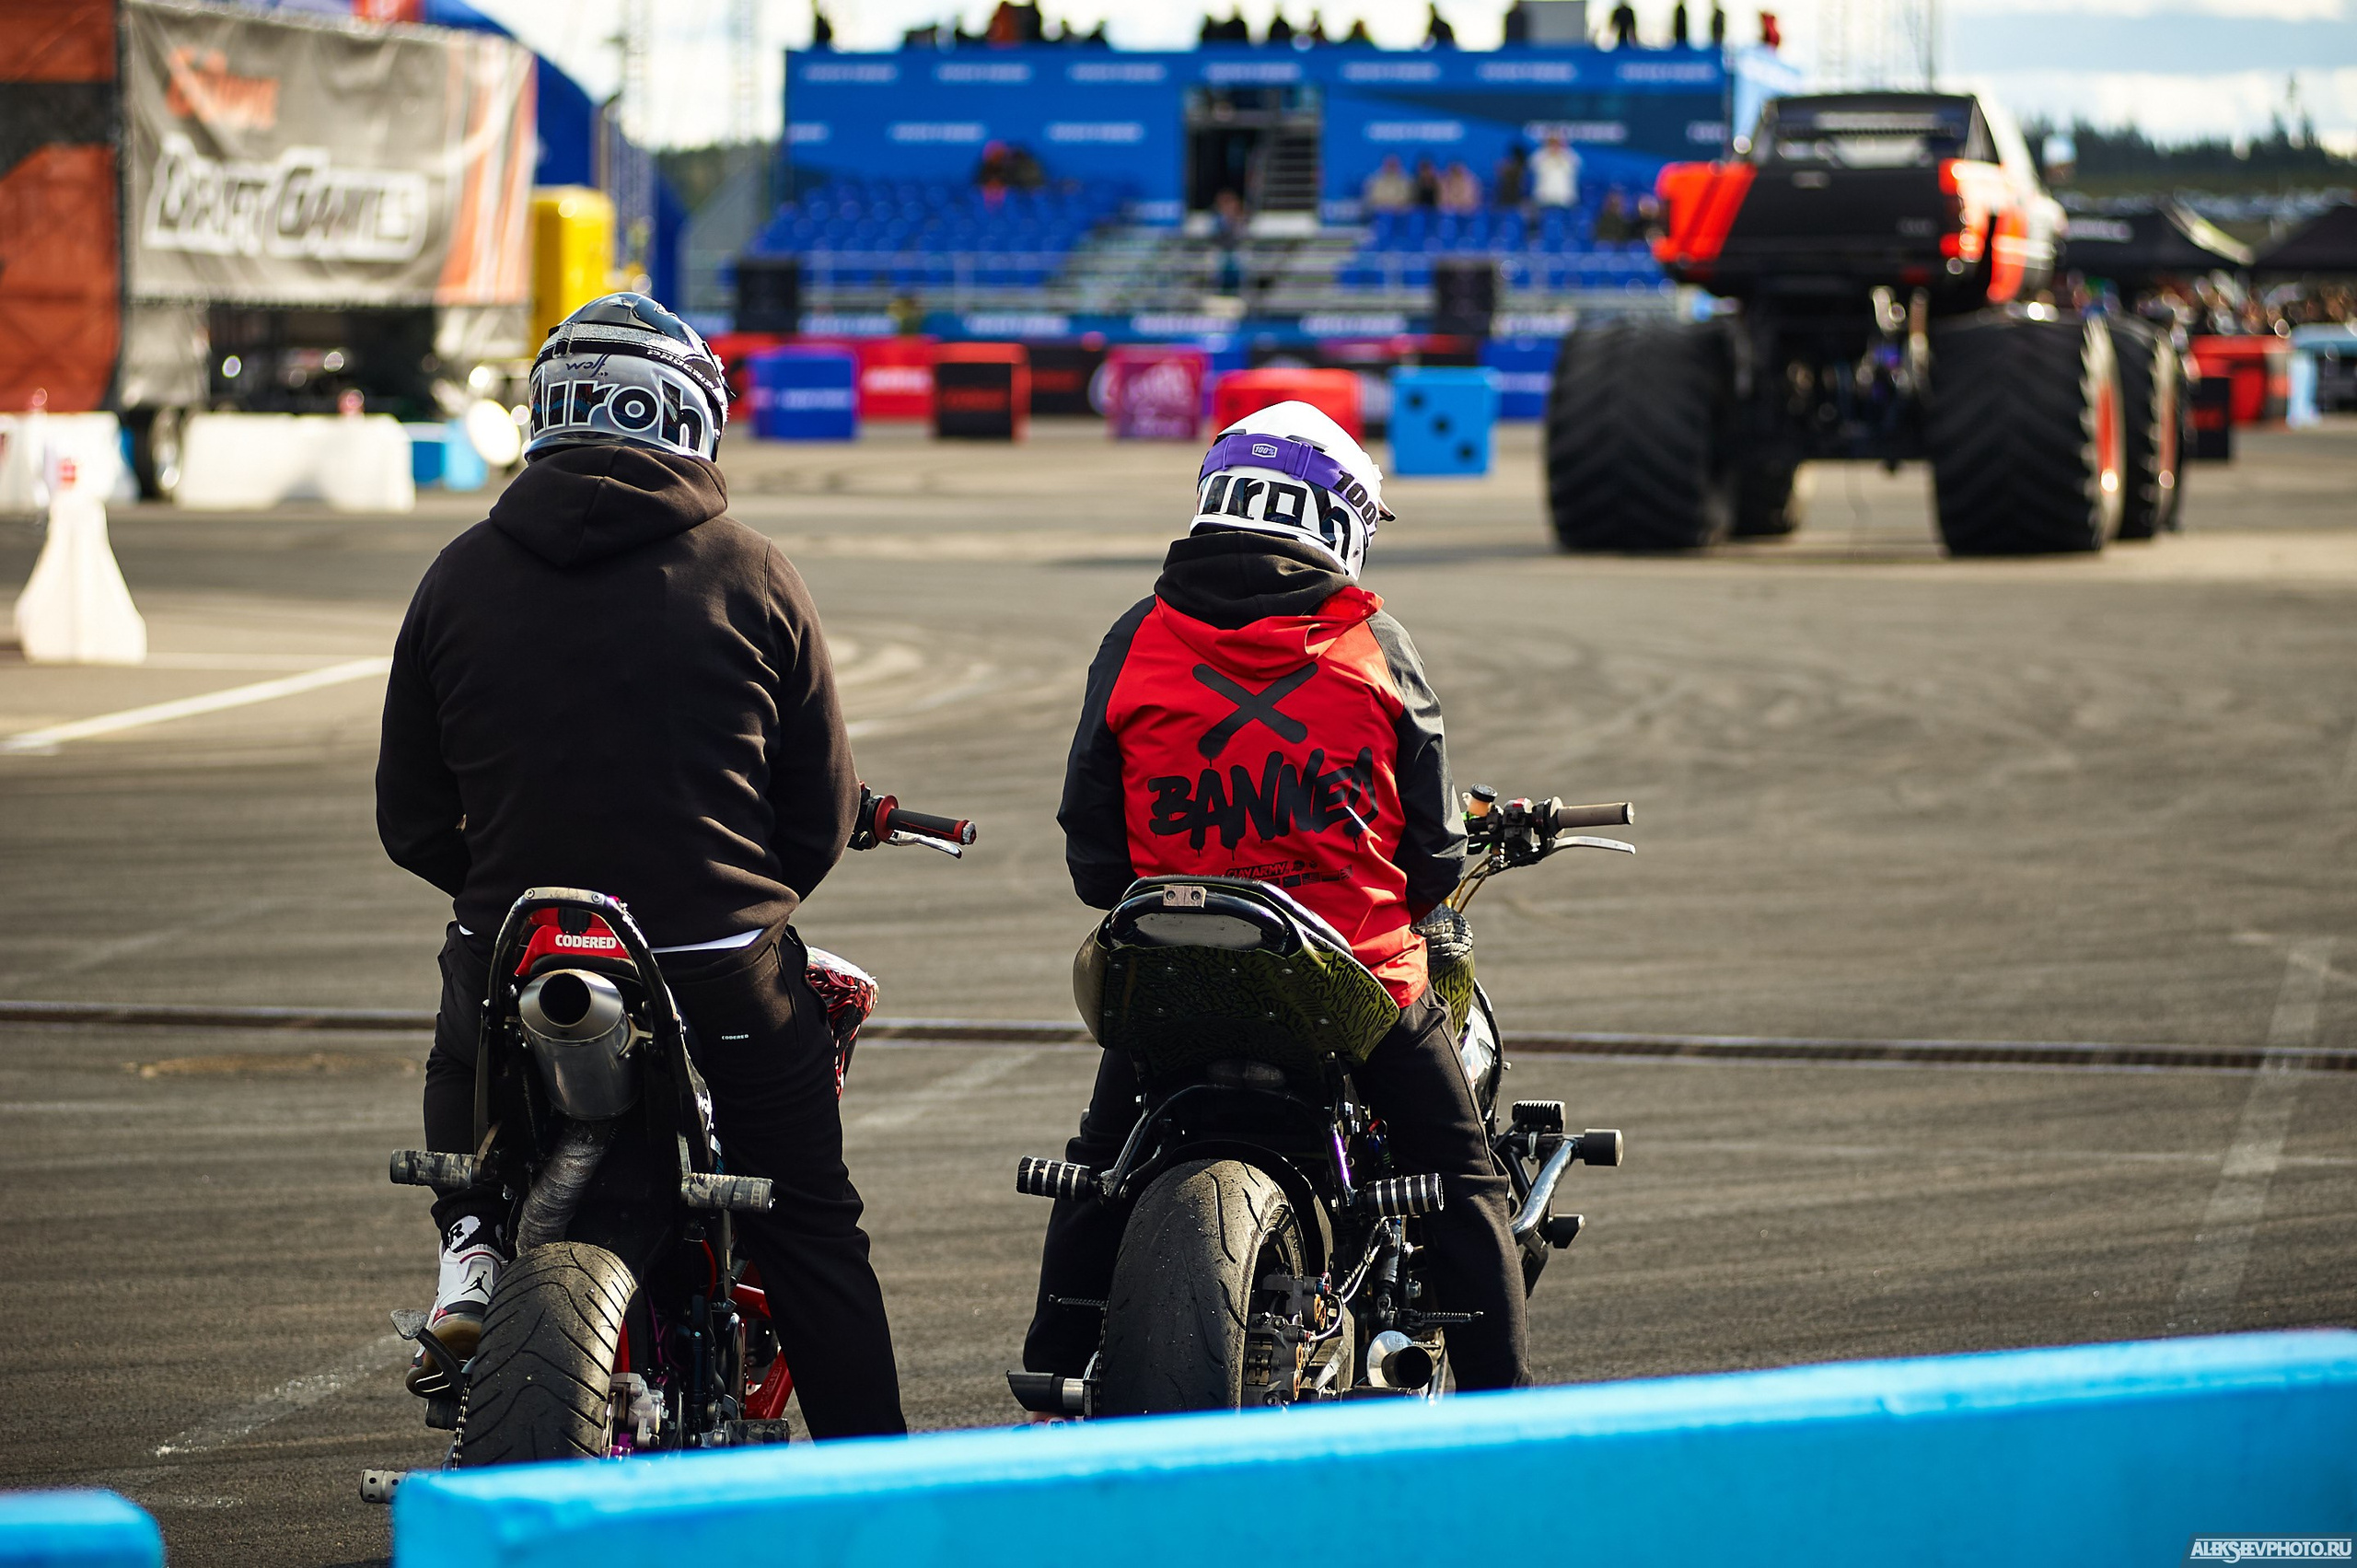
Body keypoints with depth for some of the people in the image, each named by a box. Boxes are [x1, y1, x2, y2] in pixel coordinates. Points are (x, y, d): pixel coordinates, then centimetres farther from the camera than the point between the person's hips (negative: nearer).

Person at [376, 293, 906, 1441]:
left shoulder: (462, 578, 1)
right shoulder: (753, 580, -3)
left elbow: (410, 822, 6)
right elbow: (824, 810, 3)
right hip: (722, 972, -1)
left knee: (463, 1067, 36)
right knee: (811, 1233, 13)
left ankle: (473, 1241, 12)